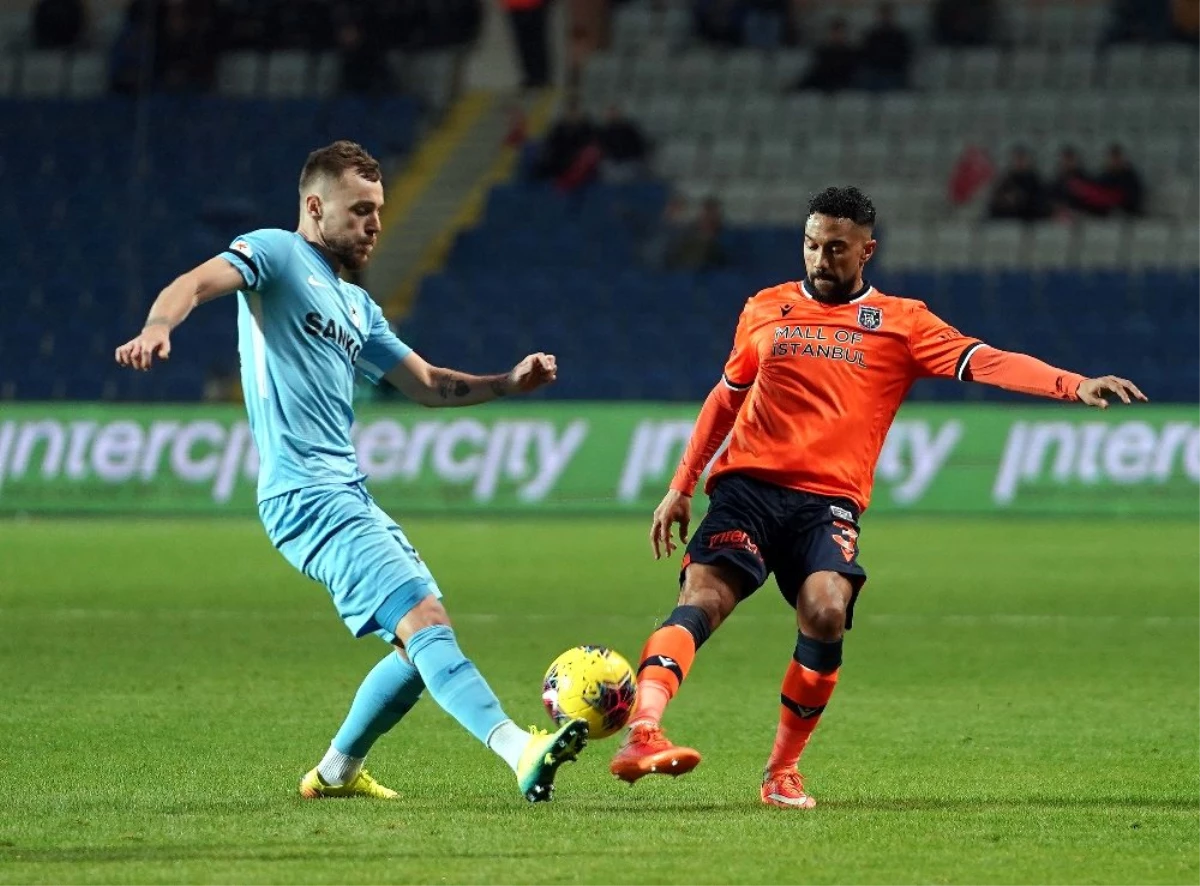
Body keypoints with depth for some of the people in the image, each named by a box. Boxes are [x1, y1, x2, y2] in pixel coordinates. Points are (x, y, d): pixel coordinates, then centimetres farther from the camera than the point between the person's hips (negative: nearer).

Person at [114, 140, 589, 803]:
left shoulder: (355, 306, 25)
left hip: (348, 495, 10)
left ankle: (337, 771, 24)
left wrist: (508, 383, 12)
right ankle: (520, 751, -36)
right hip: (307, 494, -10)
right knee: (424, 620, -23)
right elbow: (198, 283, -18)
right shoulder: (276, 254, 0)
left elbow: (426, 384, 28)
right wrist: (158, 326, -41)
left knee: (426, 639, 12)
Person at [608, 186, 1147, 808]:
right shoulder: (766, 310, 16)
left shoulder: (899, 323, 8)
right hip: (748, 483, 1)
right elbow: (725, 400, 26)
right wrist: (681, 486, 23)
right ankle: (641, 734, -36)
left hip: (829, 500, -1)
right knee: (703, 597, -21)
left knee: (826, 614, -23)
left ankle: (782, 771, -6)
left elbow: (984, 362, -5)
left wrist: (1074, 385, -20)